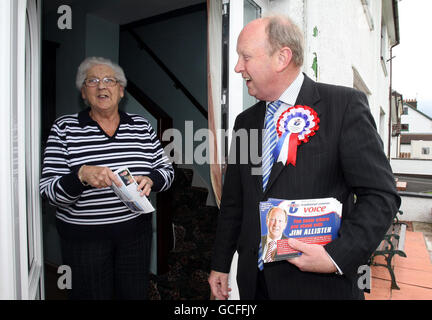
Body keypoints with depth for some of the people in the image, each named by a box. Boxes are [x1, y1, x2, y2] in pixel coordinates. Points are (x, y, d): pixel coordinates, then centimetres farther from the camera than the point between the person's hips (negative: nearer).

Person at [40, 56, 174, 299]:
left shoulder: (141, 125, 2)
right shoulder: (65, 128, -4)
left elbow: (167, 169, 4)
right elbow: (48, 190, -9)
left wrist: (150, 180, -17)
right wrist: (82, 175, -28)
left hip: (135, 229, 2)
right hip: (83, 235, -2)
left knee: (136, 294, 16)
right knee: (91, 295, 14)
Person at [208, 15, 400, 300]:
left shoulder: (345, 104, -9)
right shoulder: (245, 121, 6)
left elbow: (381, 196, -9)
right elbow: (233, 201, 9)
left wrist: (338, 256, -19)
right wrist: (221, 264, 11)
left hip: (320, 283, -4)